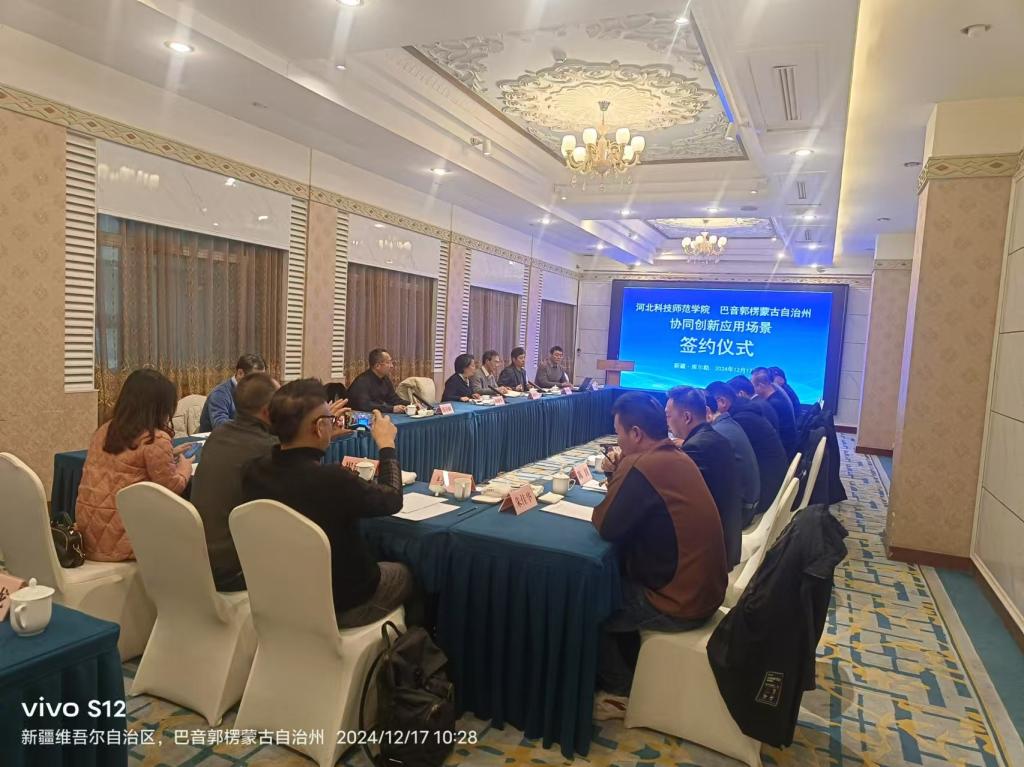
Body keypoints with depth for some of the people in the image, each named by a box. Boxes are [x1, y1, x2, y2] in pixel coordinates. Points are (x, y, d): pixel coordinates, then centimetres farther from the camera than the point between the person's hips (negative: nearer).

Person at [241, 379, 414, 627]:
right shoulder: (332, 479, -35)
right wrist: (386, 444, -2)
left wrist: (322, 440, 13)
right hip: (341, 605, -5)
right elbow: (392, 499, -15)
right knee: (405, 574, 24)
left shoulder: (253, 471, -17)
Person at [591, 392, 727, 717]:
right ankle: (634, 669, 32)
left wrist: (613, 474, -3)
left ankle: (621, 690, 22)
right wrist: (618, 474, -2)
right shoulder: (677, 457, 5)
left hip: (679, 604, -9)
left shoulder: (641, 467, -24)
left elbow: (607, 526, -17)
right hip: (703, 589, 9)